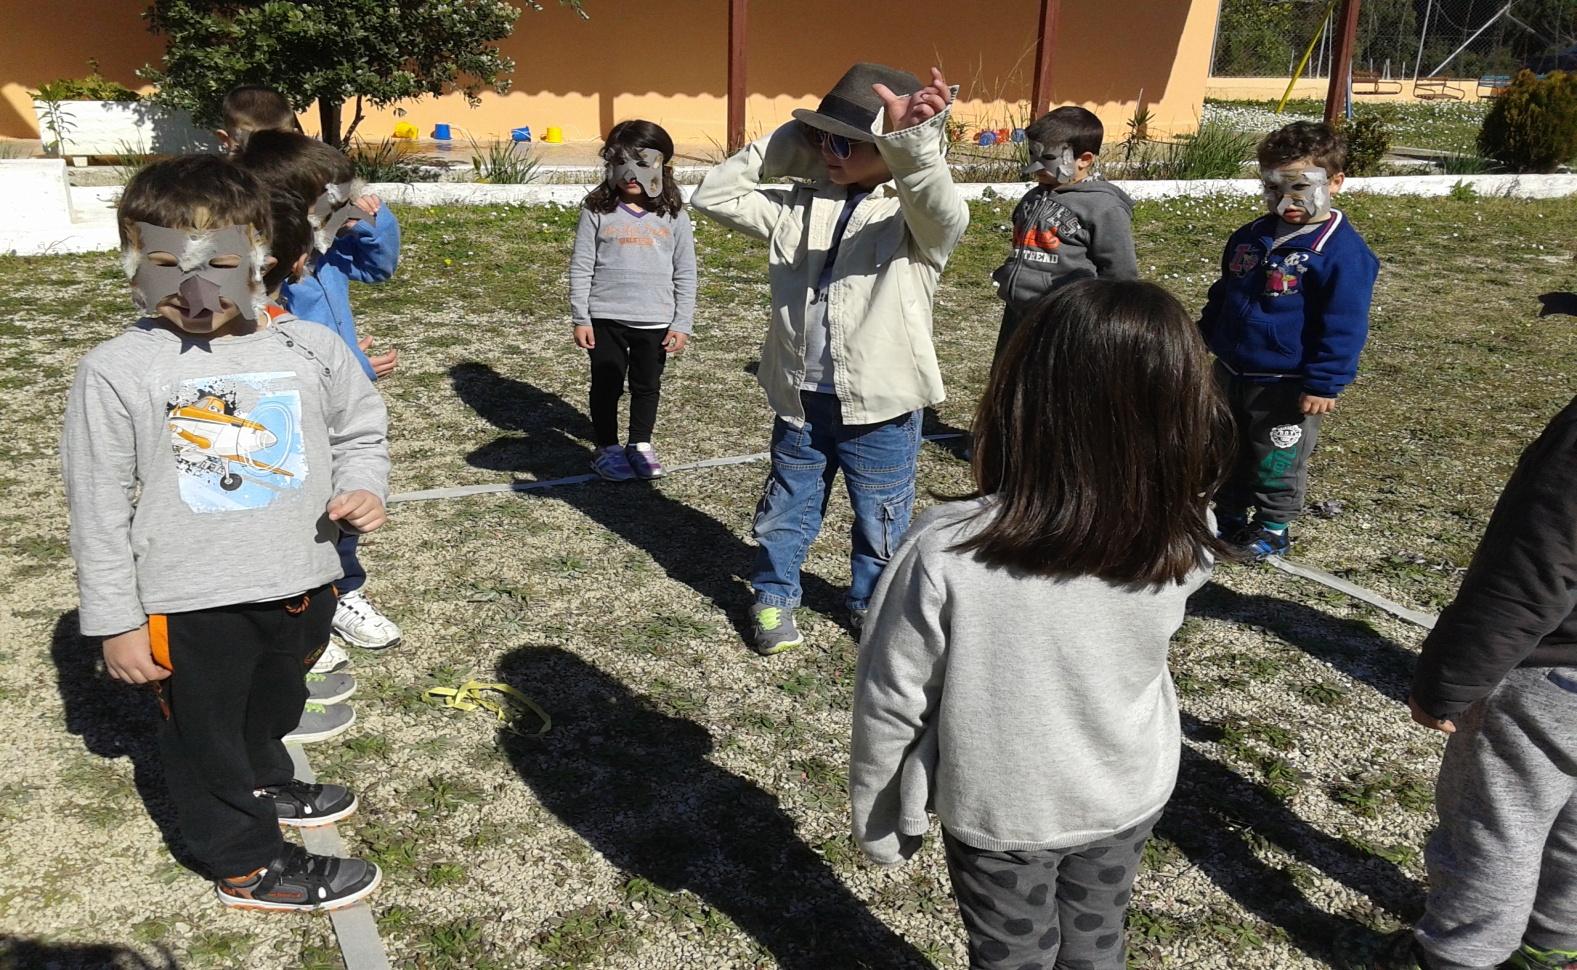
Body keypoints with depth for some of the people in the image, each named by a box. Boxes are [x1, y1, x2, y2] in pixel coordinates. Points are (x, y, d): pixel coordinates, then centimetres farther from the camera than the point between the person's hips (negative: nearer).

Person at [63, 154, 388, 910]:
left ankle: (262, 788, 57)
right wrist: (114, 621, -5)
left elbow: (360, 429, 10)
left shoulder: (310, 348, -6)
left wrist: (363, 487, -11)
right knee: (206, 735, 14)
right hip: (189, 602, -3)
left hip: (300, 584, 4)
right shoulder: (116, 372, -13)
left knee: (270, 708, 28)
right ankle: (248, 861, 35)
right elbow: (98, 506, -8)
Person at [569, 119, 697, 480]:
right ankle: (607, 448, 25)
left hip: (655, 321, 1)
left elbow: (685, 274, 2)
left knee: (647, 385, 14)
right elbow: (581, 267, -1)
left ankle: (641, 444, 32)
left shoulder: (673, 216, -1)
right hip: (605, 318, -1)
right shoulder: (597, 211, -4)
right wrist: (580, 318, -5)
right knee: (606, 384, 9)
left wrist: (682, 324, -2)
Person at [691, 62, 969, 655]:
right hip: (801, 399, 4)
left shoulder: (914, 216, -13)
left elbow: (946, 215, -38)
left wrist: (910, 140, -56)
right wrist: (778, 149, -4)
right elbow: (714, 197, 4)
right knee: (785, 509, 20)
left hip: (882, 406, -4)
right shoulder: (800, 207, 2)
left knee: (882, 519, 16)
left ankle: (872, 604, 41)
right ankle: (773, 597, 42)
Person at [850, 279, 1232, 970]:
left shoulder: (945, 553, -33)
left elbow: (890, 702, -20)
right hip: (1129, 795, 3)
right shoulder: (1182, 542, -25)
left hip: (1000, 811, -2)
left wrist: (878, 818, 0)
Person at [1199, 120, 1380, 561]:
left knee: (1277, 460, 10)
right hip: (1231, 373, 7)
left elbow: (1344, 325, -18)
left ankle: (1272, 528, 27)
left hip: (1285, 385, -7)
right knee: (1228, 453, 18)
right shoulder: (1250, 238, 4)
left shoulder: (1341, 250, -17)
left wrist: (1324, 383, -20)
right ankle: (1228, 516, 35)